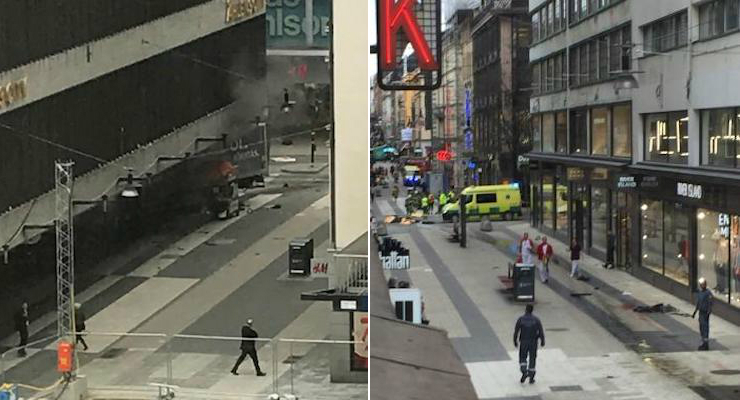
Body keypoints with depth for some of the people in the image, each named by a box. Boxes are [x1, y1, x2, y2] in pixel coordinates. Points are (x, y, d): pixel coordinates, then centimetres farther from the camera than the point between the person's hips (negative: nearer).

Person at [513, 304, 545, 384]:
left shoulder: (520, 319, -8)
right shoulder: (536, 320, -7)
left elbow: (516, 331, -5)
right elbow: (541, 331, -8)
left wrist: (515, 341, 7)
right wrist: (542, 341, 5)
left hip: (523, 342, -1)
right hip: (533, 342, 1)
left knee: (522, 358, 14)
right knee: (532, 359, 11)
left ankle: (524, 372, -10)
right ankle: (531, 378, 11)